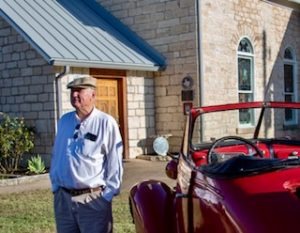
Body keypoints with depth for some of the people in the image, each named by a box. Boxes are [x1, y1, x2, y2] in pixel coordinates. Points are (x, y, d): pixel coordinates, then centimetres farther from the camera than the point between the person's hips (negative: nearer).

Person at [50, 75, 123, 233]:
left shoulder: (106, 122, -9)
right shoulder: (64, 121, 8)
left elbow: (114, 164, -8)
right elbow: (56, 155, 15)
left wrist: (106, 195, -9)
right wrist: (55, 186, 11)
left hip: (92, 199, -5)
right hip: (63, 198, 5)